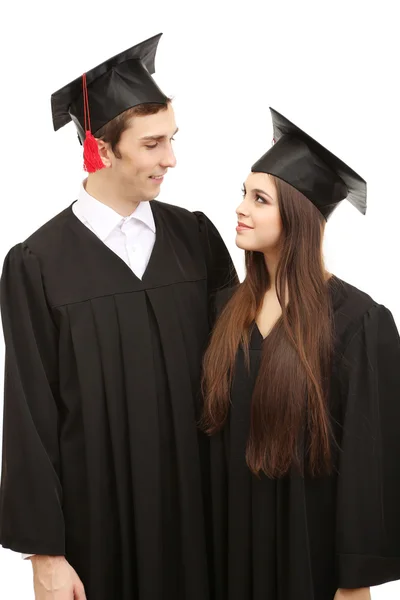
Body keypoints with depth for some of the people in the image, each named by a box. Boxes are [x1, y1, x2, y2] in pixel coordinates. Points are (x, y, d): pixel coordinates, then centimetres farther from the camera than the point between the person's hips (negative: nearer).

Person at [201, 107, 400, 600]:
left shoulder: (358, 322, -17)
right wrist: (209, 532, 8)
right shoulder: (228, 306, 1)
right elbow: (212, 423, 9)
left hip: (310, 541, -5)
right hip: (234, 532, 5)